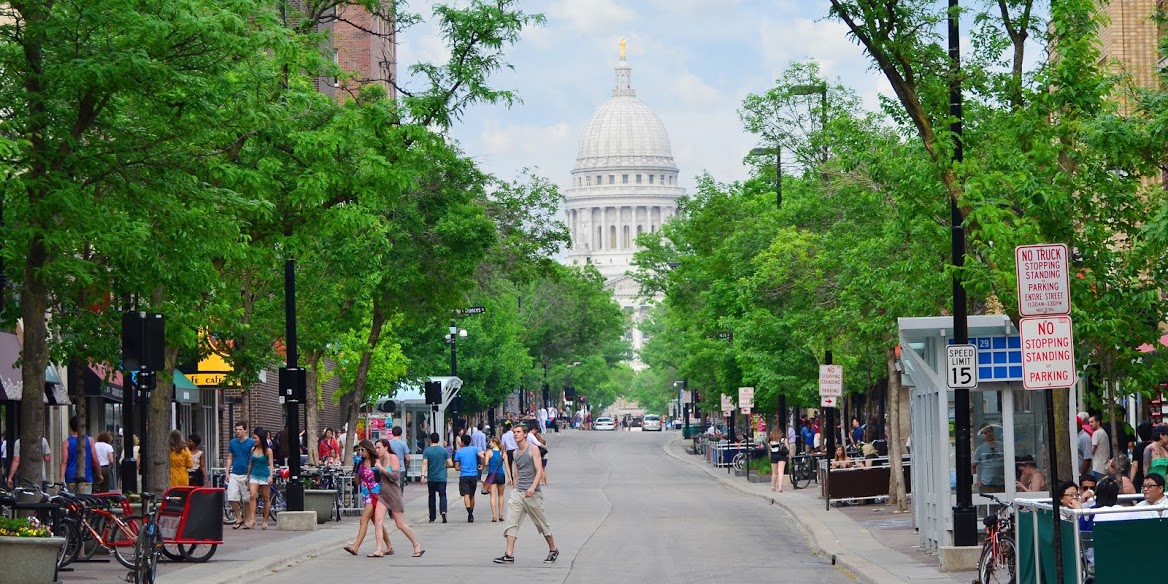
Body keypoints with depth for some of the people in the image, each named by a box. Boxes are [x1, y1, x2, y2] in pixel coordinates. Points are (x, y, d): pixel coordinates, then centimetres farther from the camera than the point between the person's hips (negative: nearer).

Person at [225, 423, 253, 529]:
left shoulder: (251, 443, -1)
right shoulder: (232, 443, 10)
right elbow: (230, 458, 15)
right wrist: (227, 473, 7)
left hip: (246, 474, -3)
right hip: (234, 474, 3)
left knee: (246, 499, 2)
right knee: (232, 498, -6)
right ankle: (239, 518, 6)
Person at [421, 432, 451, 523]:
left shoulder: (427, 451, -4)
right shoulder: (444, 450, 1)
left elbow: (424, 463, -15)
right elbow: (450, 464, 0)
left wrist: (423, 475, -19)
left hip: (431, 478, 0)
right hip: (442, 478, 0)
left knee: (431, 497, 11)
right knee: (442, 495, 0)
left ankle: (432, 517, 15)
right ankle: (443, 512, -25)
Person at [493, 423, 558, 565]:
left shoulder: (533, 449, -6)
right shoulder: (515, 453, 14)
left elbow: (539, 471, -13)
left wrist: (533, 487, -25)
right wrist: (515, 489, 17)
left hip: (532, 493, -6)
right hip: (517, 492, 6)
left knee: (541, 523, 6)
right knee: (511, 522, -9)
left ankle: (553, 550, 23)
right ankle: (509, 555, -13)